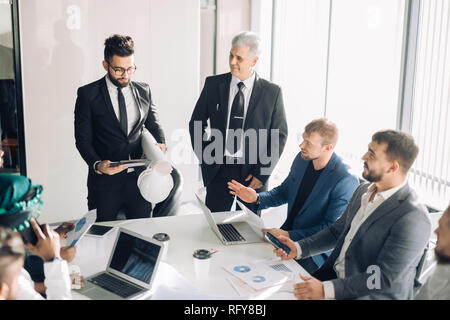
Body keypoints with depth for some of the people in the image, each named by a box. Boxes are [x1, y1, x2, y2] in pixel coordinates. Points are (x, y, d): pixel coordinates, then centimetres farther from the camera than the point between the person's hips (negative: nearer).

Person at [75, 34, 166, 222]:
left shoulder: (143, 91, 8)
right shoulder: (88, 94, -3)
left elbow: (153, 123, 17)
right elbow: (83, 138, -3)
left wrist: (160, 143, -5)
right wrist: (97, 164, -20)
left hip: (139, 178, 3)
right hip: (105, 181, -3)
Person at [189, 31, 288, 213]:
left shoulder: (272, 92, -2)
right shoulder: (213, 84, 2)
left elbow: (280, 135, 0)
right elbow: (196, 123, 10)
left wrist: (262, 173, -6)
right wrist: (205, 159, 2)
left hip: (252, 172, -1)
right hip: (218, 170, 1)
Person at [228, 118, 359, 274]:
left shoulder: (346, 181, -22)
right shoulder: (302, 159, 0)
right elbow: (284, 191, 15)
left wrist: (289, 236, -24)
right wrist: (257, 198, -3)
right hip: (288, 233, 7)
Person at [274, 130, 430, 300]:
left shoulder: (413, 218, -21)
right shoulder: (363, 190, 5)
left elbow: (384, 277, -23)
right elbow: (337, 230, 16)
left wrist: (326, 289, -29)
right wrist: (298, 249, 1)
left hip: (372, 295, -7)